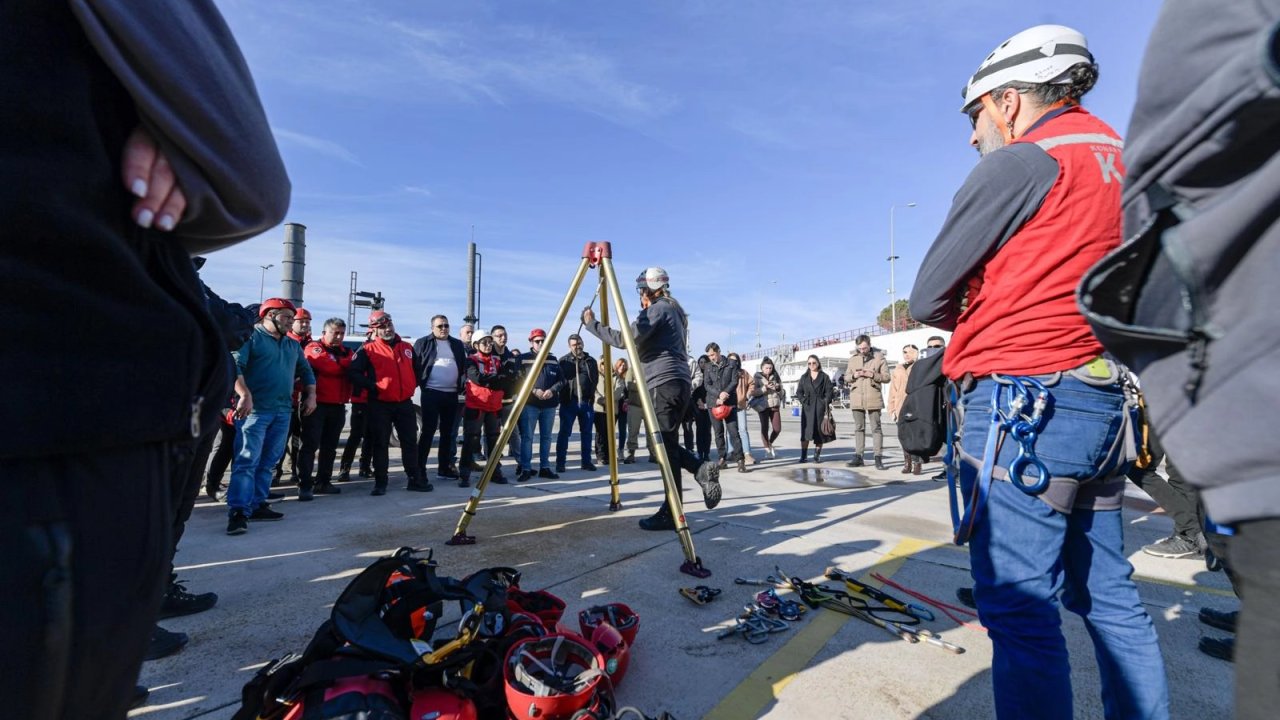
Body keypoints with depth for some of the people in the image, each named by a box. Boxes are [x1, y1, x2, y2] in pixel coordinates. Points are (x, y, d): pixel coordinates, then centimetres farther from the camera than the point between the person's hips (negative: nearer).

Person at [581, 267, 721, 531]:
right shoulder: (673, 310, 24)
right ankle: (701, 468, 0)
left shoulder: (659, 309, -5)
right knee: (666, 445, 12)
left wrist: (591, 324, -8)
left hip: (665, 384, -10)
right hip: (677, 384, 10)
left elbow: (626, 338, -16)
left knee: (665, 448, -8)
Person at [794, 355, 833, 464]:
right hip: (807, 407, 2)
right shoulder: (804, 377, 14)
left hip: (820, 407, -1)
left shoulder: (824, 377, 7)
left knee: (819, 431, 1)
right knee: (805, 431, -4)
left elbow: (829, 391, 0)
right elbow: (799, 392, 12)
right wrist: (804, 401, -4)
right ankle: (803, 456, -2)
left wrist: (826, 404, -10)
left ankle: (817, 455, 10)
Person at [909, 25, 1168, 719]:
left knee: (1020, 609, -3)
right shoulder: (1117, 157, 18)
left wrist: (972, 321, 11)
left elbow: (926, 301, -6)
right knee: (1108, 595, 16)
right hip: (1102, 402, 9)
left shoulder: (1018, 163, -7)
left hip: (1017, 403, -9)